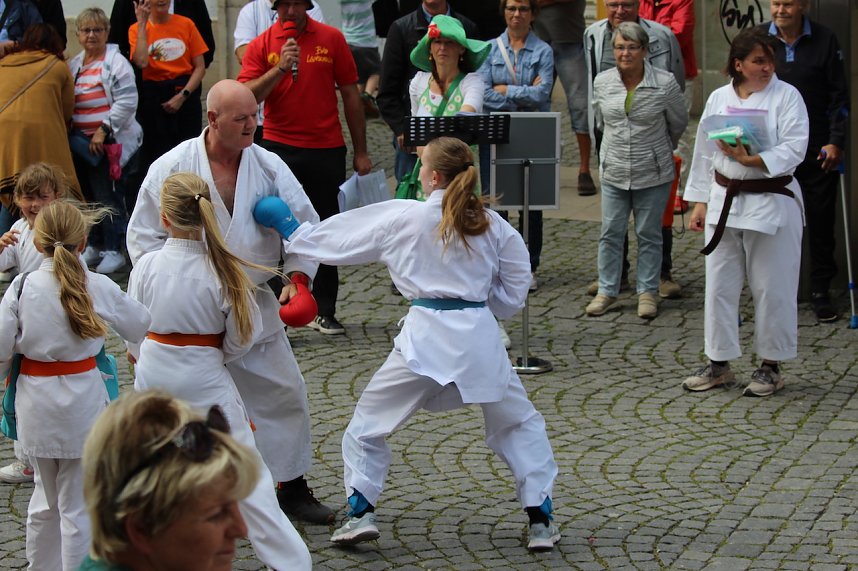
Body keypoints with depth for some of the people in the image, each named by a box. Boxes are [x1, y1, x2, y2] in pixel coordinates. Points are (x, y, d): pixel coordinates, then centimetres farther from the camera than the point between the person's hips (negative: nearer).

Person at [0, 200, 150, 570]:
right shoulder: (99, 288, -10)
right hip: (82, 402, -2)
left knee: (46, 499, 21)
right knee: (78, 506, 8)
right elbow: (142, 328, 5)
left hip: (35, 405, 2)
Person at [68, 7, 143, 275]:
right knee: (88, 197, 11)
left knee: (109, 197, -7)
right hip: (82, 144, 7)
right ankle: (94, 246, 23)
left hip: (111, 143, -7)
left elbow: (127, 102, -14)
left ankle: (114, 251, 0)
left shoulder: (116, 63, -7)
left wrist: (104, 130, -18)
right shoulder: (74, 65, 16)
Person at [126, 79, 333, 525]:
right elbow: (144, 236, -5)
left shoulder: (267, 166, -3)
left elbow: (305, 225, 5)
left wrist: (297, 277, -9)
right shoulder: (173, 168, -10)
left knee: (284, 394, 7)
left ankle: (293, 488, 24)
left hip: (253, 305, 3)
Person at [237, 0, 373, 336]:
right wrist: (279, 68, -22)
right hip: (279, 148, -1)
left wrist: (360, 152, 6)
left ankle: (324, 312, 18)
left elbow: (350, 95, 7)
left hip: (327, 149, 1)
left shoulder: (331, 39, 3)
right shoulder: (260, 46, 0)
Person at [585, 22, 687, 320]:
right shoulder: (602, 82, -2)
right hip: (614, 172, 2)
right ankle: (607, 290, 17)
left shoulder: (665, 83, -11)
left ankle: (648, 292, 17)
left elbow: (678, 123, 6)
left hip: (653, 174, -2)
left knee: (649, 234, 7)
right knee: (610, 233, 6)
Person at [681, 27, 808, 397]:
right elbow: (704, 153, 11)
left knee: (772, 287, 2)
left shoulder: (786, 96, -5)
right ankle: (718, 363, 21)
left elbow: (794, 148, -13)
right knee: (720, 284, 8)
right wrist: (700, 203, 9)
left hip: (772, 203, -4)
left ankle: (771, 366, 16)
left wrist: (752, 159, -24)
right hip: (725, 202, 4)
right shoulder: (719, 99, 6)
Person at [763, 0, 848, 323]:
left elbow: (838, 96, 1)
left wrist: (836, 141, -6)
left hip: (817, 150, -1)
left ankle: (820, 292, 15)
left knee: (821, 221, 5)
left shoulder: (824, 41, -1)